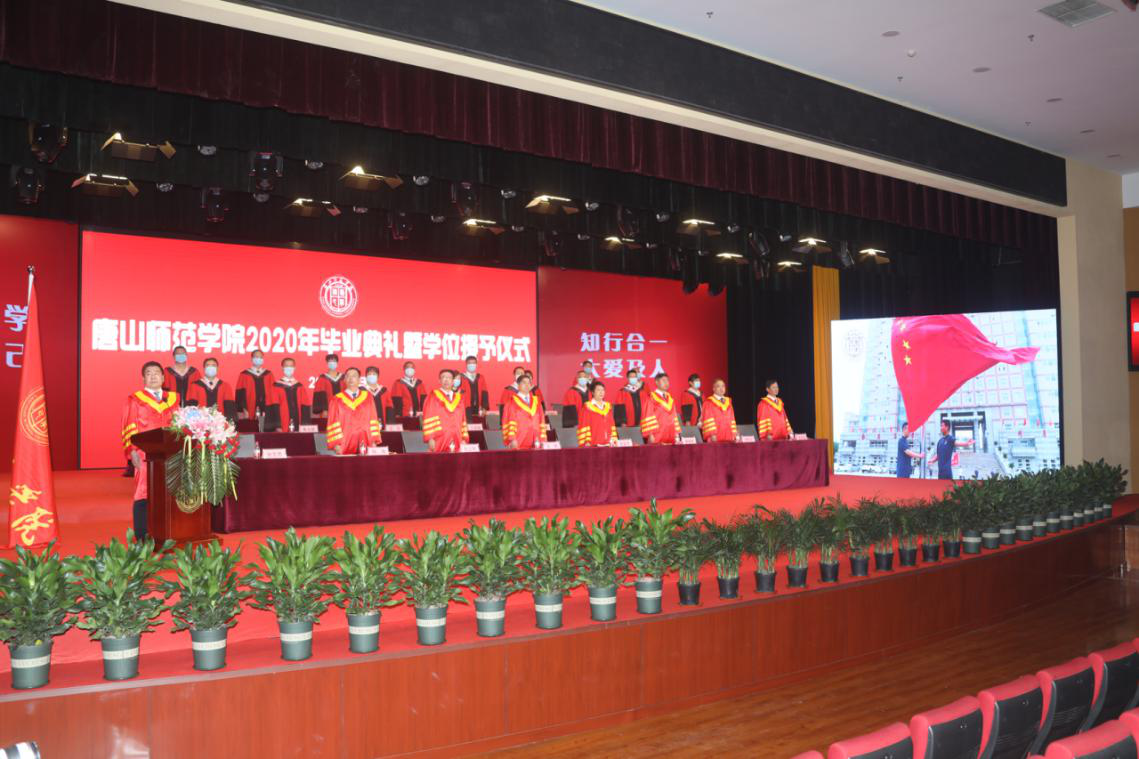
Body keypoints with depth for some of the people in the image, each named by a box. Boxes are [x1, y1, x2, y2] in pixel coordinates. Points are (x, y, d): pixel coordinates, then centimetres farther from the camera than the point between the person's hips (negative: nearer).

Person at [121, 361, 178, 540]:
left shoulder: (173, 398, 15)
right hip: (145, 455, -3)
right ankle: (142, 537, -1)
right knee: (144, 495, -6)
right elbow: (129, 429, 0)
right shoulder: (135, 399, 7)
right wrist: (132, 451, -11)